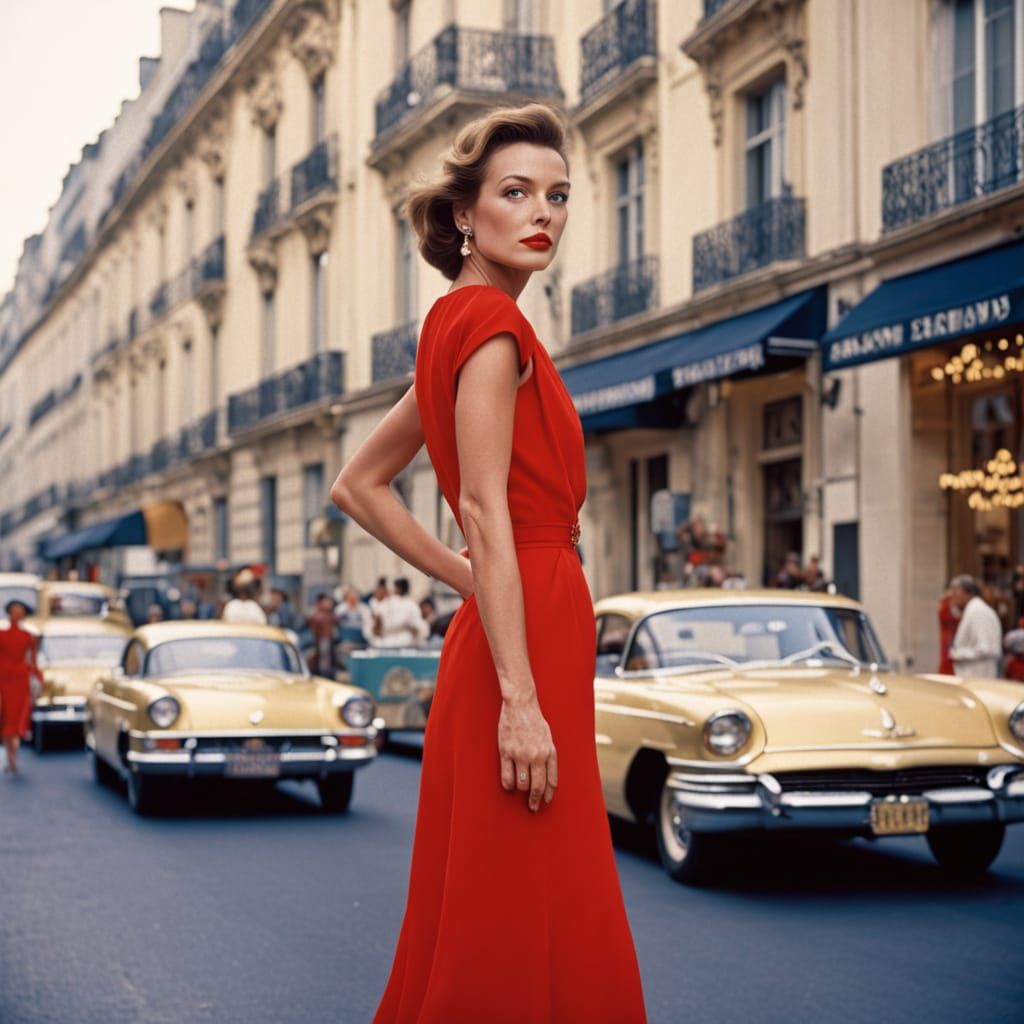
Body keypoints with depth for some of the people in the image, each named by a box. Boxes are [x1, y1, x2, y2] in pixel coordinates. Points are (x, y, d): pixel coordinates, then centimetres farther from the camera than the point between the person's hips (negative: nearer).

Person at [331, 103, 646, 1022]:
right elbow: (484, 509, -18)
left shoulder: (457, 324, 18)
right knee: (519, 938, -6)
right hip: (528, 643, -10)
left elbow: (358, 486, 22)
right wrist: (520, 698, -23)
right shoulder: (489, 319, -10)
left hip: (503, 628, 10)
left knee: (478, 929, 14)